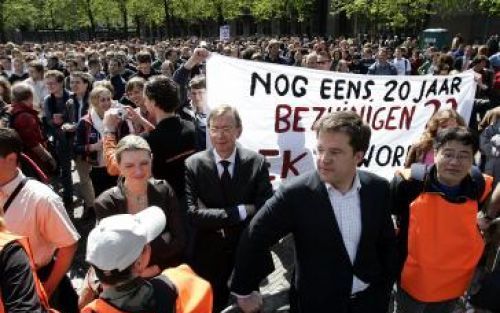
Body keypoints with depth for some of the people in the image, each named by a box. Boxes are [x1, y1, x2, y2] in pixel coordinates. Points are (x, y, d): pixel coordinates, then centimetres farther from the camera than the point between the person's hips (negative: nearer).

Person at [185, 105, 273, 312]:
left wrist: (219, 220, -20)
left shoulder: (256, 162, -7)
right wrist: (237, 212, -23)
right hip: (208, 257, -1)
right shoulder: (193, 165, -10)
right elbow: (191, 214, -20)